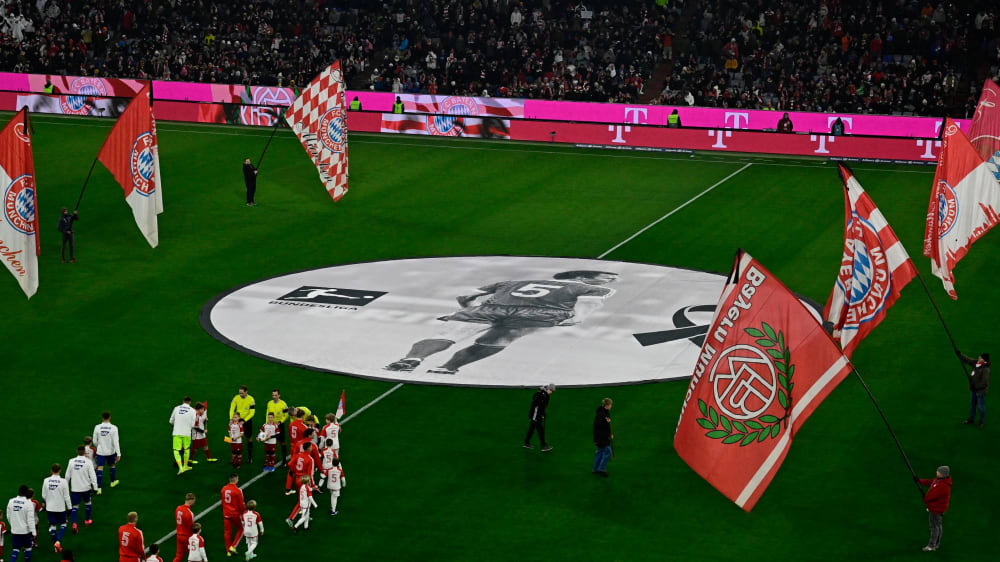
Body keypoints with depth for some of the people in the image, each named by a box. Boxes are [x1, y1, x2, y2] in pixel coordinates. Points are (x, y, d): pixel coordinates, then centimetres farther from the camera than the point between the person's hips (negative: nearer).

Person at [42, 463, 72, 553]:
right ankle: (58, 541, -5)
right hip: (60, 508, -2)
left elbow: (43, 496, 2)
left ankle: (55, 546, 19)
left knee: (52, 526, 14)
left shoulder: (46, 481, -7)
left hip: (50, 508, 2)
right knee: (63, 524, 15)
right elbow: (66, 496, -11)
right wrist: (69, 507, 1)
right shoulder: (63, 481, -16)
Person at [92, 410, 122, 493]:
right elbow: (115, 442, -16)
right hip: (111, 451, 0)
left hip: (100, 451, 0)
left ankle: (99, 487, -10)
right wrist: (118, 454, -12)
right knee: (112, 465, 24)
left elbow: (95, 441, 1)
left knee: (100, 468, -1)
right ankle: (113, 482, 42)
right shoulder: (113, 428, -14)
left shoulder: (97, 427, -8)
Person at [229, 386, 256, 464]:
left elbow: (252, 413, -14)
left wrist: (244, 421, -22)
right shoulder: (236, 398, -8)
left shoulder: (251, 399, -15)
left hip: (247, 420, -2)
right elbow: (232, 409, -4)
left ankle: (250, 457, 17)